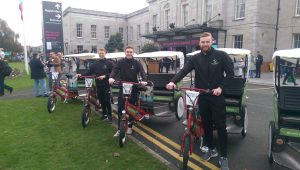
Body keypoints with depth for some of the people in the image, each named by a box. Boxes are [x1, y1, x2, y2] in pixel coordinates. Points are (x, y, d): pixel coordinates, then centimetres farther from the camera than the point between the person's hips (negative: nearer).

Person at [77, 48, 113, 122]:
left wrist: (105, 76, -18)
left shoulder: (109, 63, -2)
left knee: (107, 101, -2)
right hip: (98, 85, 4)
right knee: (101, 101, 11)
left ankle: (109, 116, 12)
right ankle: (104, 114, 26)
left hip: (106, 85, -4)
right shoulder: (95, 63, 8)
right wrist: (81, 74, -6)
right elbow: (89, 72, 6)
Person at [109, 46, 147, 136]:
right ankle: (119, 129, 10)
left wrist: (143, 80, -33)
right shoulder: (120, 62, 2)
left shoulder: (137, 63, 0)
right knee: (120, 109, -1)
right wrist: (111, 77, -30)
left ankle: (129, 126, 25)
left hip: (133, 88, 0)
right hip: (122, 88, 0)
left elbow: (142, 72, -12)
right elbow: (114, 70, -9)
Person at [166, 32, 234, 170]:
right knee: (206, 124, 13)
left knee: (220, 126, 0)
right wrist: (173, 81, -26)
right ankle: (211, 149, 31)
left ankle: (224, 156, 13)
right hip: (202, 97, 3)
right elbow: (183, 71, -9)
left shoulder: (221, 55, -3)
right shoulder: (195, 58, 3)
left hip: (217, 96, -3)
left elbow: (230, 73, -3)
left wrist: (221, 87, -14)